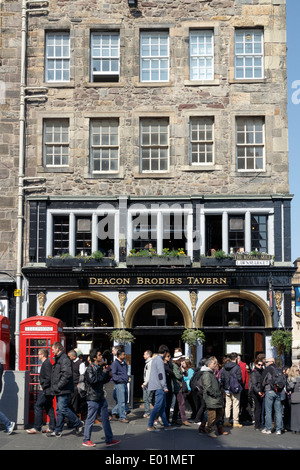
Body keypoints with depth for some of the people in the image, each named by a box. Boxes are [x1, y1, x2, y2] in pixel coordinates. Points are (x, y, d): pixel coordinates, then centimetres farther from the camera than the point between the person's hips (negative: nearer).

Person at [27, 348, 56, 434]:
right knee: (49, 408, 11)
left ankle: (37, 427, -5)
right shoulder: (47, 363, 16)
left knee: (38, 406, -7)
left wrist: (43, 386, -15)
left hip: (45, 390, -10)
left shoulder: (46, 363, -15)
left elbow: (48, 378, -22)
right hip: (48, 390, 10)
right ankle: (52, 427, 14)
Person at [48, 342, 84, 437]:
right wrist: (55, 386, 16)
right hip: (59, 390, 10)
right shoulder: (58, 358, 18)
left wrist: (59, 386, -21)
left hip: (64, 390, -10)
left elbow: (67, 374, -24)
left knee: (63, 409, -11)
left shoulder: (64, 359, -15)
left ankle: (78, 423, 2)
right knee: (59, 410, 11)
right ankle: (58, 431, 15)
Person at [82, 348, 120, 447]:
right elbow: (92, 380, -27)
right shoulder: (90, 368, -12)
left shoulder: (100, 367, 13)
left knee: (105, 419, 10)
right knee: (90, 420, 1)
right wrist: (104, 373, -19)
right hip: (93, 398, -8)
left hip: (101, 397, 8)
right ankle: (86, 440, 14)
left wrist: (108, 375, 4)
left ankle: (109, 440, 16)